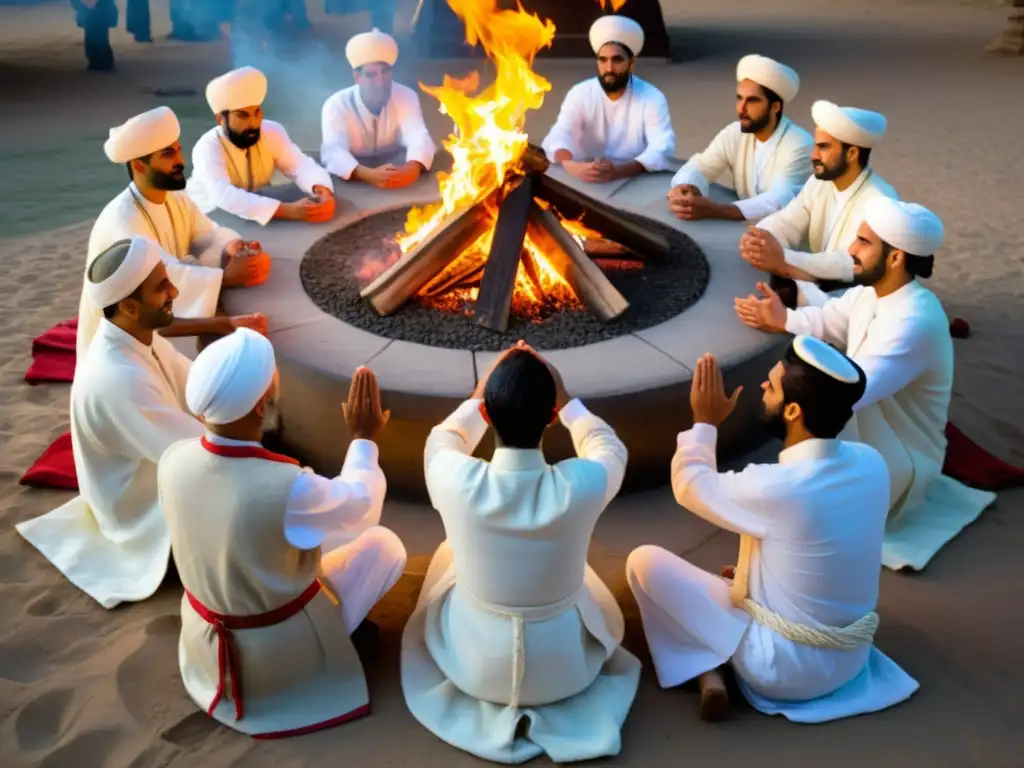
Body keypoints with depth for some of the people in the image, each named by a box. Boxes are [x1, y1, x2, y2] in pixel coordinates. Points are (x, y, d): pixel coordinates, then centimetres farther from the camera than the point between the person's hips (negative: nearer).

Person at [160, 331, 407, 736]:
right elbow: (360, 502, -15)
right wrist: (364, 438, 1)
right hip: (281, 651, -5)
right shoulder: (289, 488, -37)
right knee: (384, 543, 12)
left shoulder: (172, 459, -20)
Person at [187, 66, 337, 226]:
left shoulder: (272, 132, -11)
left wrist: (322, 190, -44)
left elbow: (301, 165, -19)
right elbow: (225, 196, -40)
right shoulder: (207, 148, -25)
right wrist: (289, 210, -51)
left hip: (257, 211, 4)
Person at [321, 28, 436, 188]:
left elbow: (419, 138, -22)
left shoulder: (407, 97, -6)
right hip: (354, 183, 0)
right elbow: (333, 152, -28)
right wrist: (369, 175, -48)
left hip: (397, 175, 1)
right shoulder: (336, 105, -13)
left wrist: (413, 168, -46)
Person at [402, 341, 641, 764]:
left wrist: (480, 396, 11)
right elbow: (608, 446, 0)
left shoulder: (456, 480, -26)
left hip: (474, 665, 0)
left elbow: (442, 440, 1)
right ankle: (550, 700, 20)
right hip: (565, 669, 1)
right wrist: (565, 398, 8)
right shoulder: (583, 484, -27)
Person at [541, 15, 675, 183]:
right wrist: (571, 166, -40)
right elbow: (558, 137, -16)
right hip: (588, 182, 1)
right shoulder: (579, 94, -2)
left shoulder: (652, 98, -6)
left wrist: (618, 171, -38)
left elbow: (662, 149, -20)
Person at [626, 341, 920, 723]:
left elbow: (691, 486, -9)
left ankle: (708, 672, -3)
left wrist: (704, 421, 3)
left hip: (785, 667, -7)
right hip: (851, 658, 7)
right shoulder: (871, 462, -9)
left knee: (644, 560, -4)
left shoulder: (775, 488, -29)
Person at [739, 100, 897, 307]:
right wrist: (756, 237, -26)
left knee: (781, 296, -28)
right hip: (821, 282, 7)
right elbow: (786, 223, -2)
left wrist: (784, 259, -38)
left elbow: (854, 264, -30)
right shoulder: (820, 182, 1)